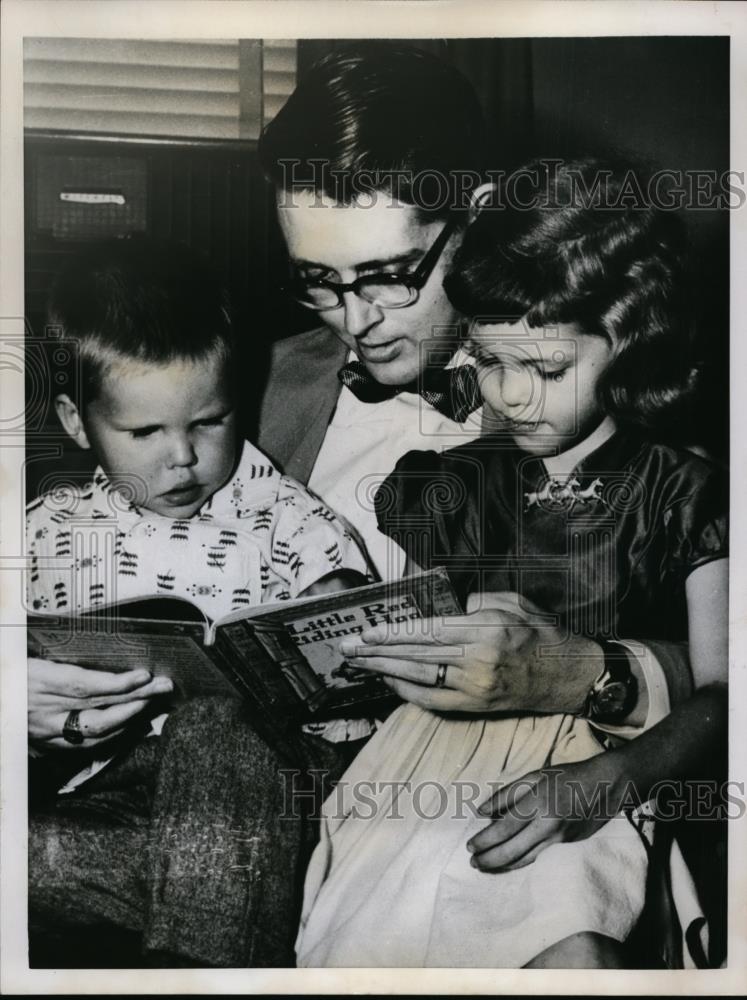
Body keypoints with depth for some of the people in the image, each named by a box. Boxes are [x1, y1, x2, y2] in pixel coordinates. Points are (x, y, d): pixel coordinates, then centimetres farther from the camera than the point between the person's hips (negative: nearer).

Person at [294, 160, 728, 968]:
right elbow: (383, 657, 11)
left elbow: (718, 695, -2)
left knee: (569, 950, -33)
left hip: (596, 771, -1)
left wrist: (609, 776, -21)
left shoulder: (688, 496, 7)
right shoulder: (438, 488, 14)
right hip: (433, 749, 2)